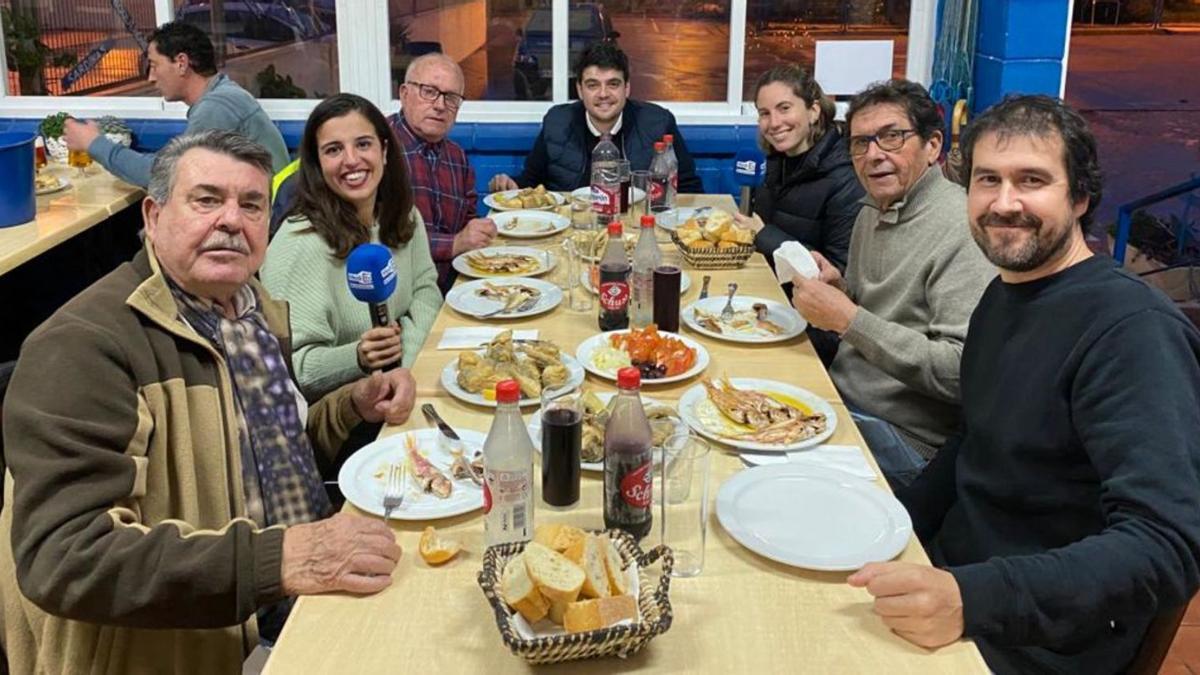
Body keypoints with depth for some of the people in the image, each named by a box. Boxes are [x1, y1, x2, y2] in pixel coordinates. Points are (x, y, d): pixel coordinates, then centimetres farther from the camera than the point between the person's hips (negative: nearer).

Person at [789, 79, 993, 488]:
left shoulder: (961, 228, -18)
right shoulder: (871, 213, 11)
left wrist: (849, 319, -24)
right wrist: (838, 287, 0)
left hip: (905, 437, -8)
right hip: (842, 394, 8)